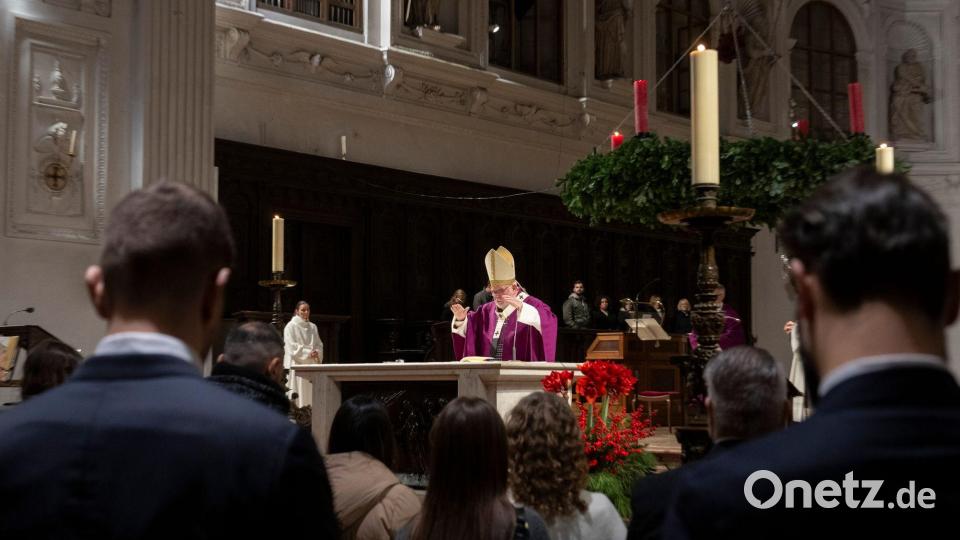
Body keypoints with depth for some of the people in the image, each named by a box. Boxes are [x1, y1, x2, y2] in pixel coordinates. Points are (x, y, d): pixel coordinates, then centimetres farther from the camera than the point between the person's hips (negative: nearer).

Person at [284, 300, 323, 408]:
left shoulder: (313, 327, 16)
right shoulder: (291, 326, -1)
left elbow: (319, 345, 15)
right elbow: (291, 346, -9)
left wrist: (317, 353, -8)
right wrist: (308, 353, -16)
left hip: (311, 365, 5)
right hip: (297, 365, -5)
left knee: (310, 394, 0)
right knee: (298, 396, -9)